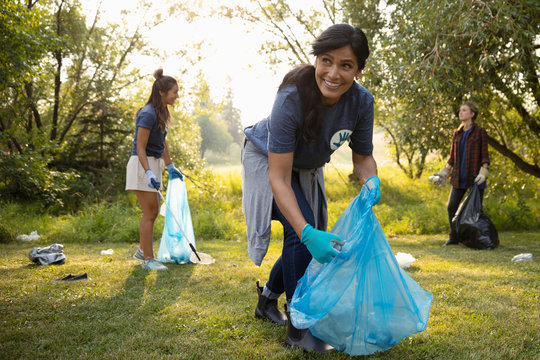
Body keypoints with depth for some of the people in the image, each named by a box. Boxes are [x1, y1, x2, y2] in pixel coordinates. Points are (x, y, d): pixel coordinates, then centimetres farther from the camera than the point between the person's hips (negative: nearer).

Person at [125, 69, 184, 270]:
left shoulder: (161, 113, 10)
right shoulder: (148, 114, -18)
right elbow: (140, 148, -20)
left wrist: (170, 167, 21)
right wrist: (149, 173, -28)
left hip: (152, 163, 9)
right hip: (142, 164, -9)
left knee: (152, 212, 15)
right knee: (150, 212, -5)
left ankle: (142, 251, 29)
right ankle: (148, 259, 3)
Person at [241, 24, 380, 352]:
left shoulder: (362, 102, -26)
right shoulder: (291, 100, -40)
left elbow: (363, 156, -10)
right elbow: (279, 179, -39)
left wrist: (371, 181, -34)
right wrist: (308, 233, -49)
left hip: (307, 169, 6)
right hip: (268, 161, -6)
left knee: (316, 241, 9)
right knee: (300, 234, -21)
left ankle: (267, 300, 33)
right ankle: (298, 326, -6)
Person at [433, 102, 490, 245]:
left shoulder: (480, 132, -2)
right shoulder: (457, 134, 12)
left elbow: (485, 155, -5)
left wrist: (483, 172, -18)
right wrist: (444, 173, 12)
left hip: (475, 178, -5)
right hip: (459, 178, 5)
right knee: (451, 207, 2)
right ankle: (454, 238, 13)